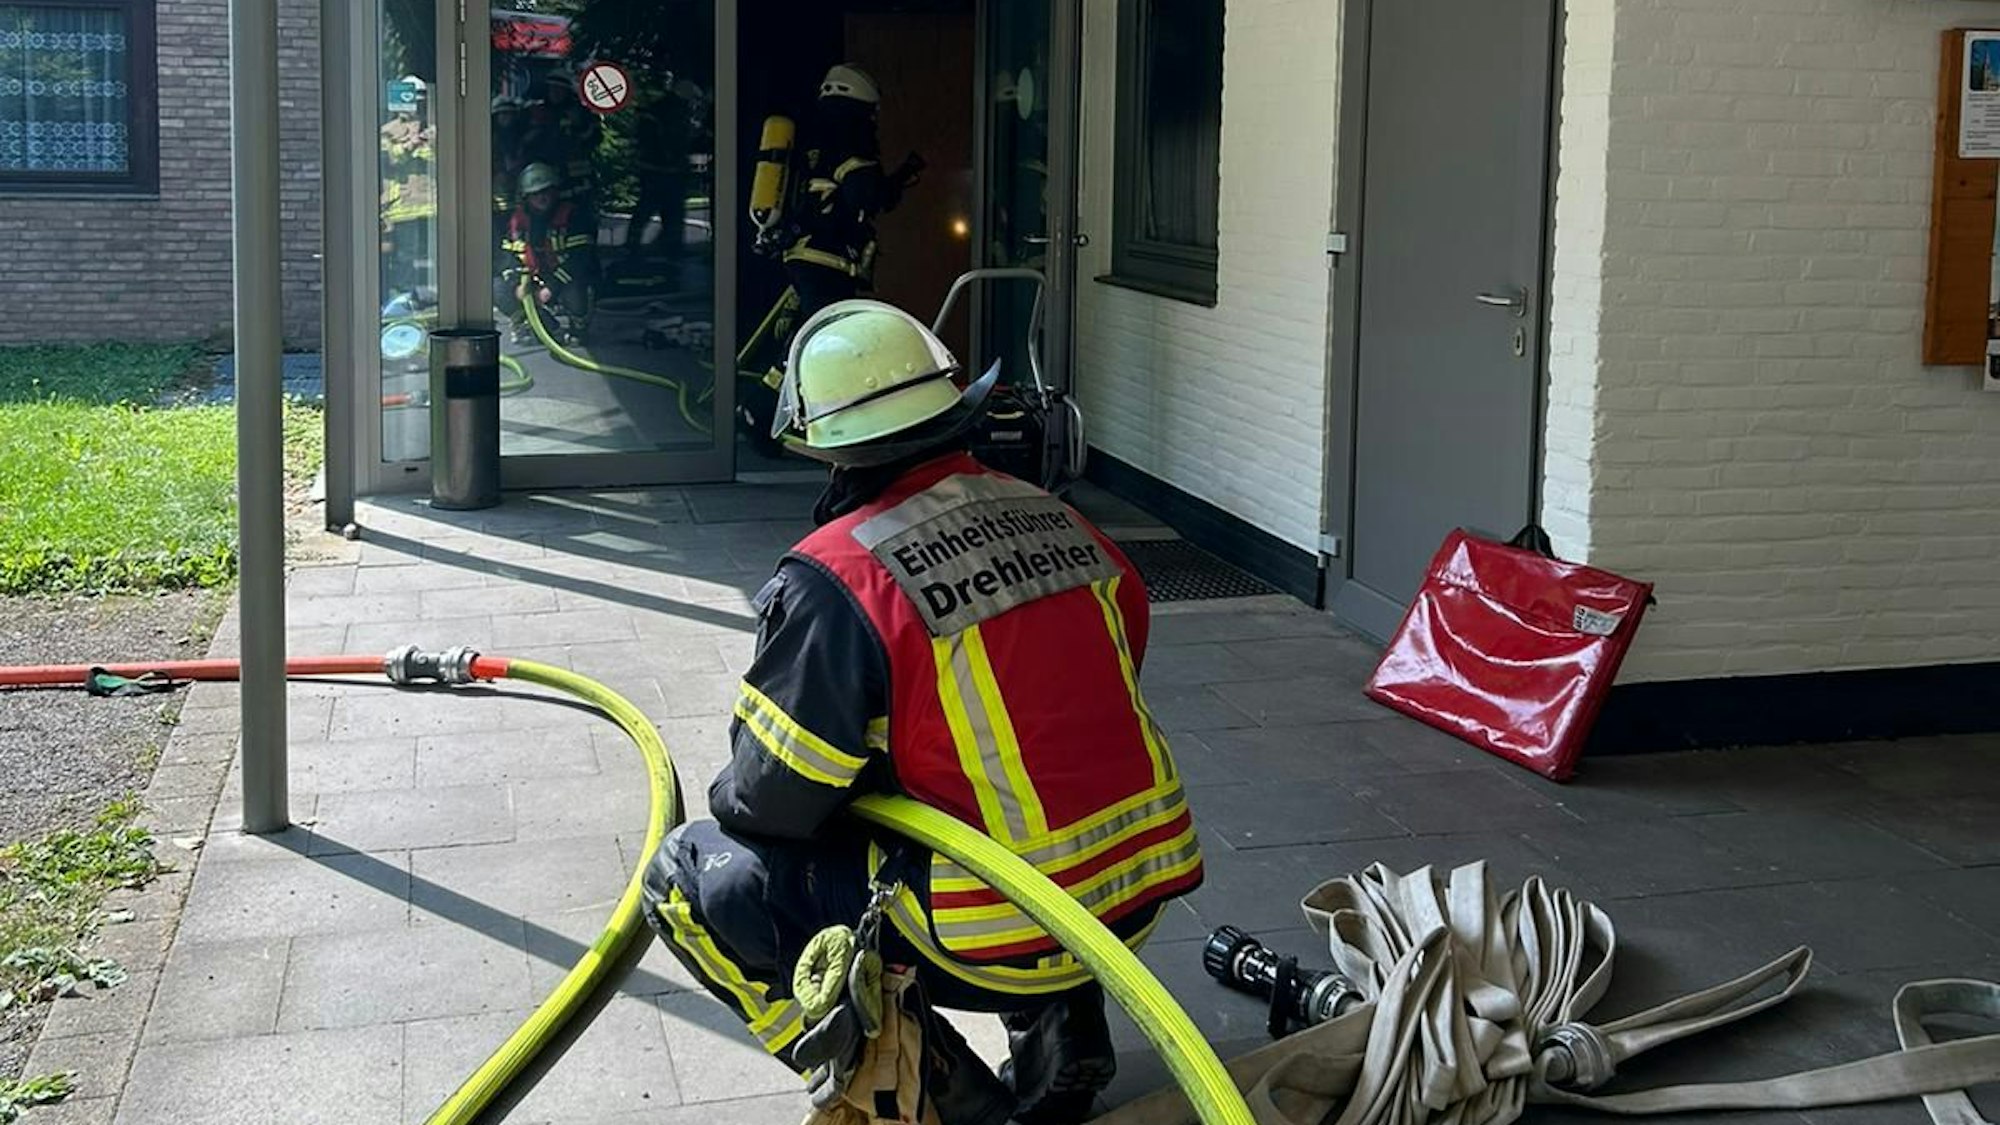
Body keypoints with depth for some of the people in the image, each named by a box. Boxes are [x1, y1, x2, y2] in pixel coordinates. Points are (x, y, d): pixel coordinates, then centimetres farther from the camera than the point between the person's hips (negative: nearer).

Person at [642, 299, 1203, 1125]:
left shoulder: (834, 578, -15)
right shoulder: (1057, 519, 4)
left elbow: (772, 801, -10)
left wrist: (726, 803, 14)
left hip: (1010, 938, -7)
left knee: (690, 878, 7)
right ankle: (1062, 1033, 24)